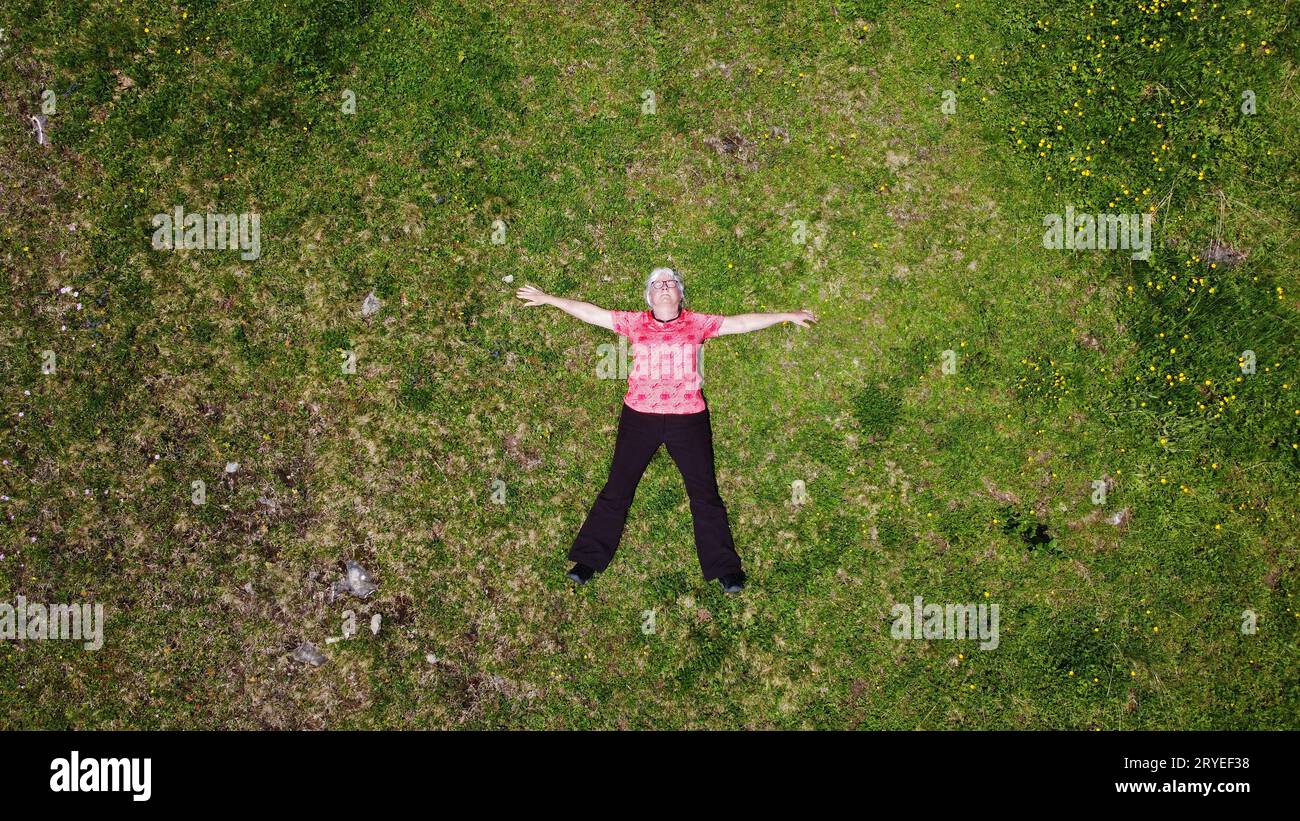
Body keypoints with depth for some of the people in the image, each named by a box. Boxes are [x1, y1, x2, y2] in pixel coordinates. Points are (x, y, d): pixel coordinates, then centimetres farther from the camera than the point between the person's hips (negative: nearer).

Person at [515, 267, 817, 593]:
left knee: (705, 493, 4)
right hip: (639, 417, 0)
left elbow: (741, 322, 7)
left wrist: (787, 316, 7)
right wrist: (546, 299, 5)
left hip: (688, 417, 0)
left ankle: (725, 568, 14)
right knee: (616, 489, 5)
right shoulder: (635, 322, 4)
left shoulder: (697, 323, 4)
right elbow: (592, 312, 6)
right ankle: (588, 560, 15)